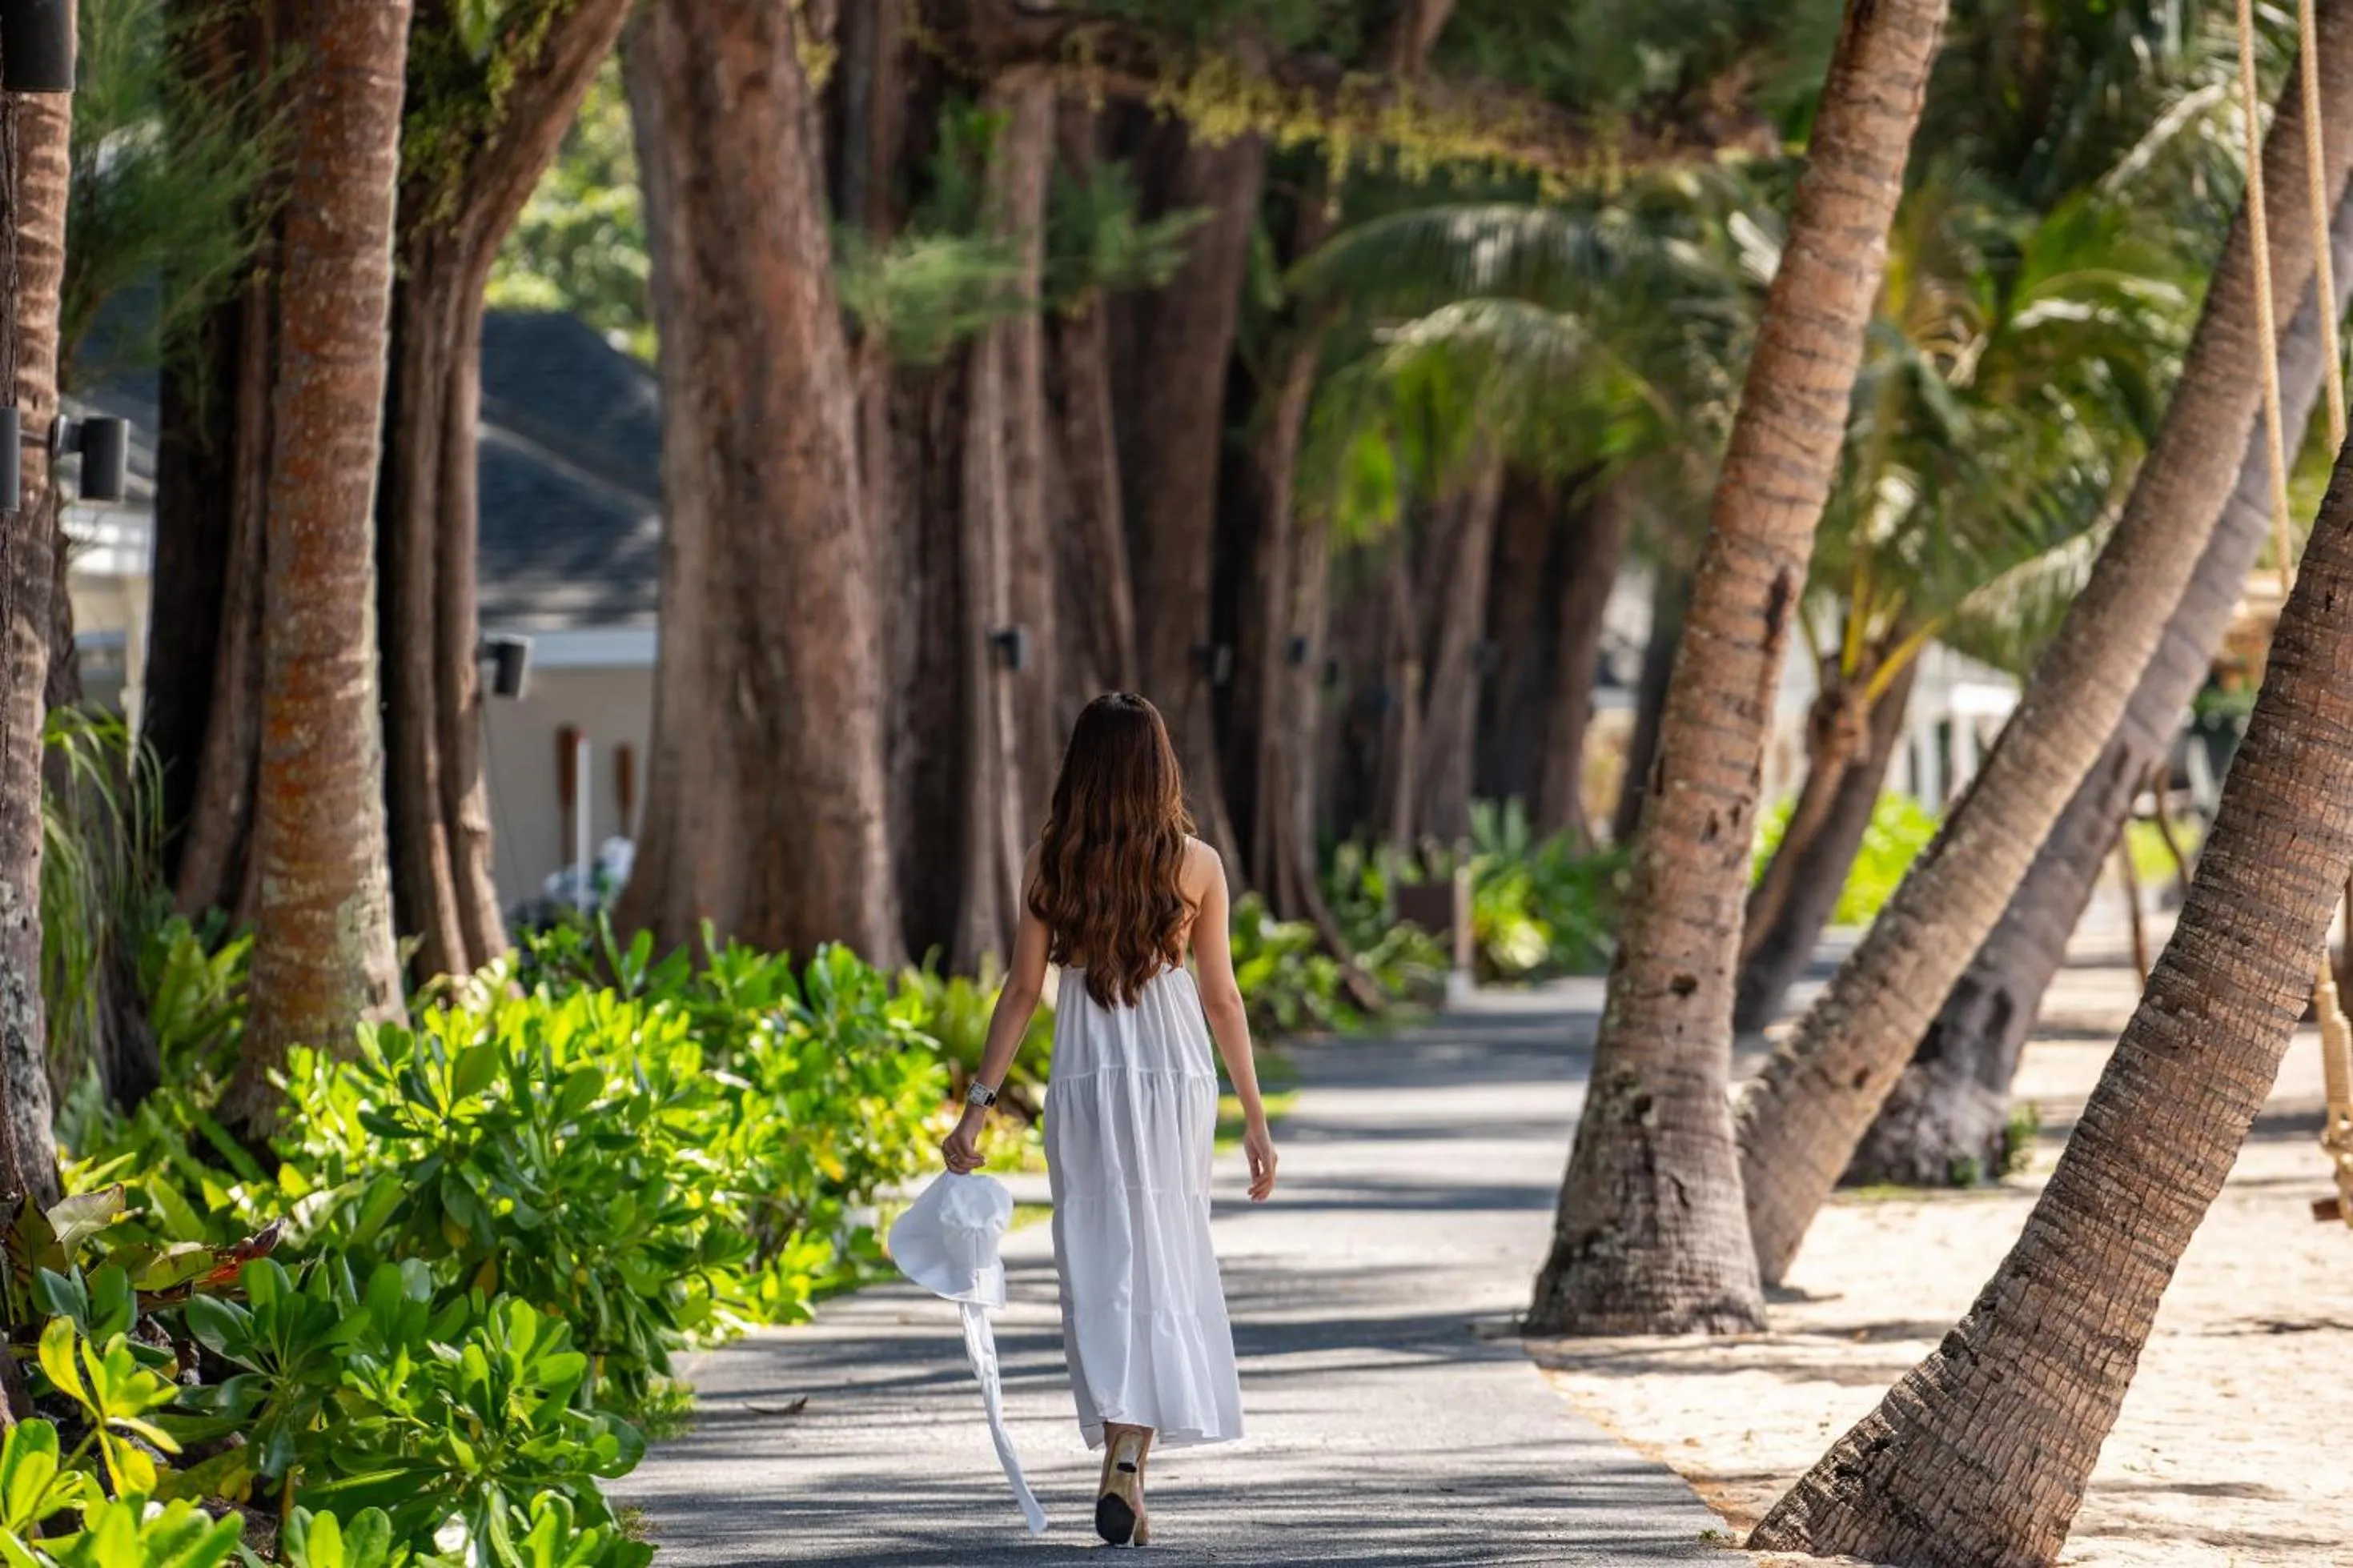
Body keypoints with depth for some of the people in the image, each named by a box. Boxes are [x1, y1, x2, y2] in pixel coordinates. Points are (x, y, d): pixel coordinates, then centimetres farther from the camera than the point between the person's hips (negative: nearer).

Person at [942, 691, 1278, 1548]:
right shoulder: (1196, 864, -3)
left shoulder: (1050, 861, -2)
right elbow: (1222, 997, 0)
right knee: (1163, 1267, 4)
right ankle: (1128, 1464, -10)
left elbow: (1023, 989, -1)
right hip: (1176, 1073, -1)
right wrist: (1255, 1117, 7)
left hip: (1084, 1082, 1)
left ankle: (1120, 1460, 8)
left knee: (1098, 1271, 9)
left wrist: (978, 1106, 4)